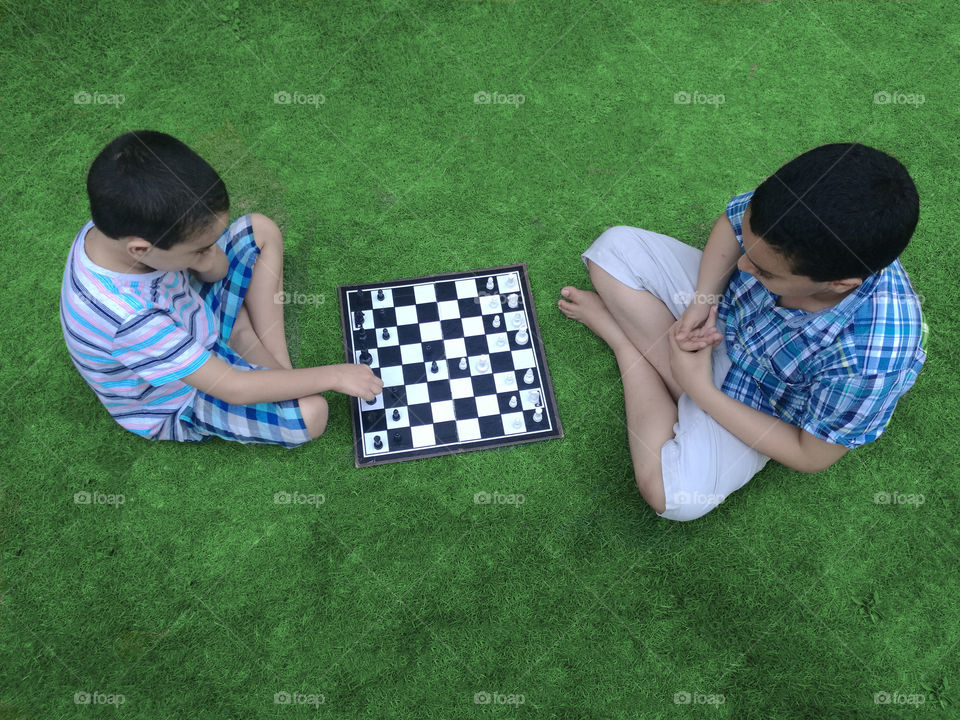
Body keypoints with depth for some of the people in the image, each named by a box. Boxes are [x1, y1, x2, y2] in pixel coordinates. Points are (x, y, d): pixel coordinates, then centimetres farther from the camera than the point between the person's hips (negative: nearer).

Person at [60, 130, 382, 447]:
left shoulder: (119, 223, -21)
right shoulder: (130, 319, -42)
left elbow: (219, 270, -6)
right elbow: (232, 388, -33)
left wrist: (202, 246, -30)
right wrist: (334, 375, -26)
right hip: (178, 405, -7)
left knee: (261, 230, 4)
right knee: (311, 414, -24)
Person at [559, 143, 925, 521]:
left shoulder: (870, 360, -40)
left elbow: (812, 457, -23)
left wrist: (701, 390, -22)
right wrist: (703, 298, -21)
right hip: (719, 308, 4)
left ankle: (626, 342, -6)